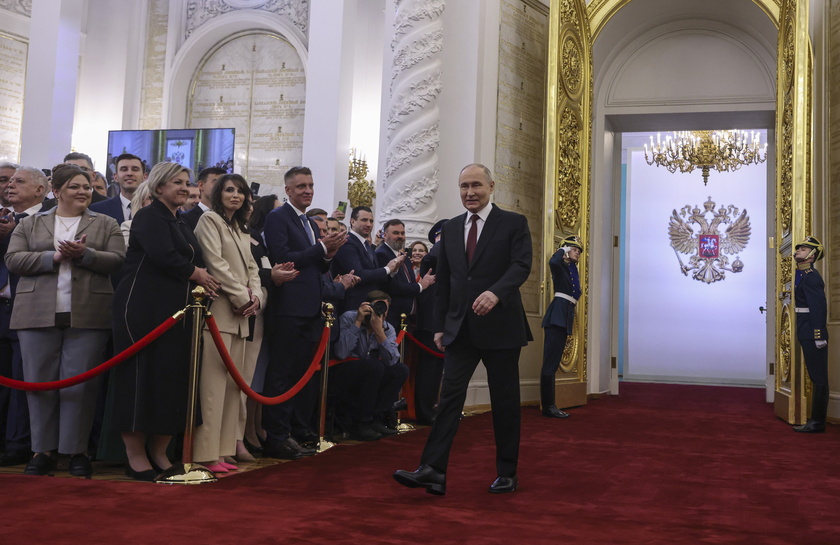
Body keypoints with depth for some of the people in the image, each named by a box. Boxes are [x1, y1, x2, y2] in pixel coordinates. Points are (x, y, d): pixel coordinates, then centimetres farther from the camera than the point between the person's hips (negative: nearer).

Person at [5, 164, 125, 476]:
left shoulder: (106, 225, 12)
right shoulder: (30, 225, 14)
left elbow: (118, 261, 1)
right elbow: (13, 260, 2)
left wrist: (85, 254, -15)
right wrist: (54, 257, -11)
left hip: (87, 317, -1)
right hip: (38, 315, 1)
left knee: (80, 383, -2)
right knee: (40, 381, 3)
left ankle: (77, 450, 8)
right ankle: (43, 450, 12)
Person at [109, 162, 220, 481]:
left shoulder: (181, 226, 22)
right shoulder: (149, 217, -4)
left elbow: (198, 262, 14)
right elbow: (163, 256, -19)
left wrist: (202, 278, -6)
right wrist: (195, 273, -5)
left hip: (175, 310, 8)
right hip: (144, 308, -8)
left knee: (173, 377, 6)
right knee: (143, 375, -4)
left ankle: (159, 453, 14)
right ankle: (135, 455, 5)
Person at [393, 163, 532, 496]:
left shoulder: (514, 223, 0)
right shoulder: (451, 228, 13)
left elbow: (521, 265, -15)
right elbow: (443, 282, 14)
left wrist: (496, 292, -33)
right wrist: (439, 325, 10)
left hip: (500, 325, -3)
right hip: (460, 328, 4)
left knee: (505, 401, 6)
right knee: (450, 396, -4)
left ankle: (507, 473, 17)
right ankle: (433, 471, -8)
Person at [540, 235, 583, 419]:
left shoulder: (573, 269, 21)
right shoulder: (560, 266, -2)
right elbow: (552, 262, -26)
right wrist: (562, 250, -8)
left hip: (565, 317, 9)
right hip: (557, 316, -9)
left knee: (553, 362, 9)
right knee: (550, 361, -9)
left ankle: (549, 405, 11)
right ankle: (548, 406, -10)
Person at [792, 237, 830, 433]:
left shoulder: (811, 277, -14)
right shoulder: (803, 274, 15)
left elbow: (819, 307, -21)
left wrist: (819, 336, -24)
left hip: (812, 335, -10)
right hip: (807, 335, 10)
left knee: (819, 378, -4)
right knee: (816, 378, 13)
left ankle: (817, 423, 0)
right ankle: (815, 421, 20)